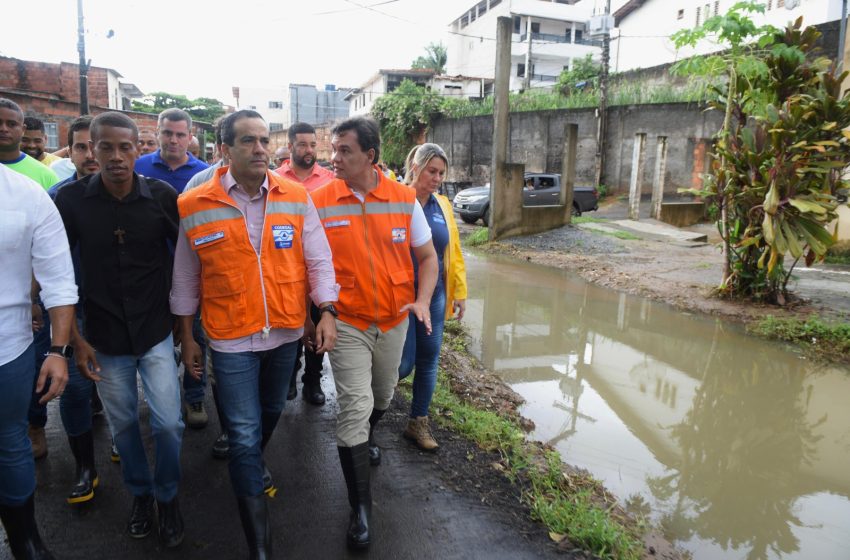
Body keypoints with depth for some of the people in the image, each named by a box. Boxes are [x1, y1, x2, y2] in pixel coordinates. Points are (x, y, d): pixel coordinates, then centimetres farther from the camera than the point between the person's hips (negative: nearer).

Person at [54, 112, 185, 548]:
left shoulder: (162, 196, -8)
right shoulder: (71, 199, -8)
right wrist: (75, 339, -4)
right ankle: (139, 492, 40)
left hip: (156, 332, 0)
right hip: (104, 339, 1)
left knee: (168, 424, 2)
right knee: (122, 423, 15)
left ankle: (168, 496, 28)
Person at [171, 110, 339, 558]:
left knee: (271, 413, 24)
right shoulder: (193, 207, -8)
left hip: (286, 333, 3)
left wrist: (326, 312, -8)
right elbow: (186, 280, 2)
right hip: (231, 339, -3)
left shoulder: (296, 198, -4)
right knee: (245, 435, 1)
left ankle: (250, 467, 56)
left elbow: (318, 260, 0)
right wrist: (187, 337, 6)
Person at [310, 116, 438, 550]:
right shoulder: (319, 201, -9)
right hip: (346, 322, -3)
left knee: (381, 398, 22)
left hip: (394, 321, 3)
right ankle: (360, 507, 9)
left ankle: (360, 441, 55)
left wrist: (422, 300, -13)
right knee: (355, 407, -7)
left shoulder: (404, 198, -5)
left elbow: (427, 257, 2)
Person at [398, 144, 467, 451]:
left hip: (434, 297, 5)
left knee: (429, 359, 10)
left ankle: (418, 421, 28)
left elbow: (454, 250, 11)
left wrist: (460, 291, 9)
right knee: (404, 363, -3)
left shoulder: (442, 205, 7)